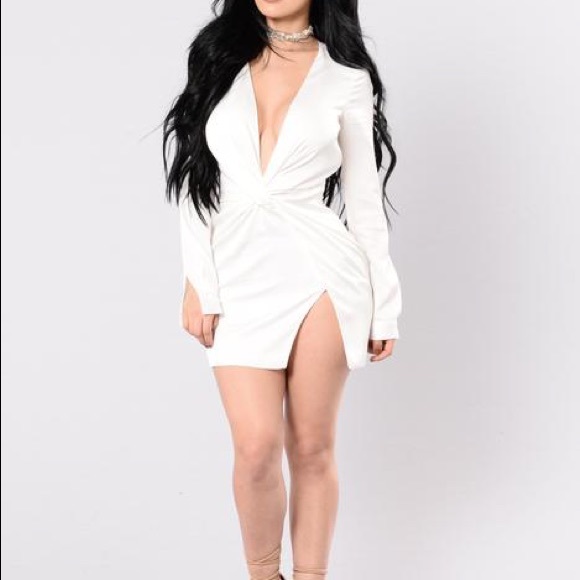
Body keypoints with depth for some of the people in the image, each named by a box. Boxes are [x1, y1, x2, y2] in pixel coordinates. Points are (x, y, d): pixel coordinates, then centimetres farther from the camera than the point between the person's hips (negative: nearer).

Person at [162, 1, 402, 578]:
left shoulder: (346, 77, 2)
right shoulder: (217, 56, 7)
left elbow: (363, 198, 4)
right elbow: (196, 178, 5)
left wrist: (384, 306, 4)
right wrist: (197, 283, -1)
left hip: (320, 274, -1)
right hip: (240, 280, 1)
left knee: (312, 447, 5)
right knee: (257, 447, -5)